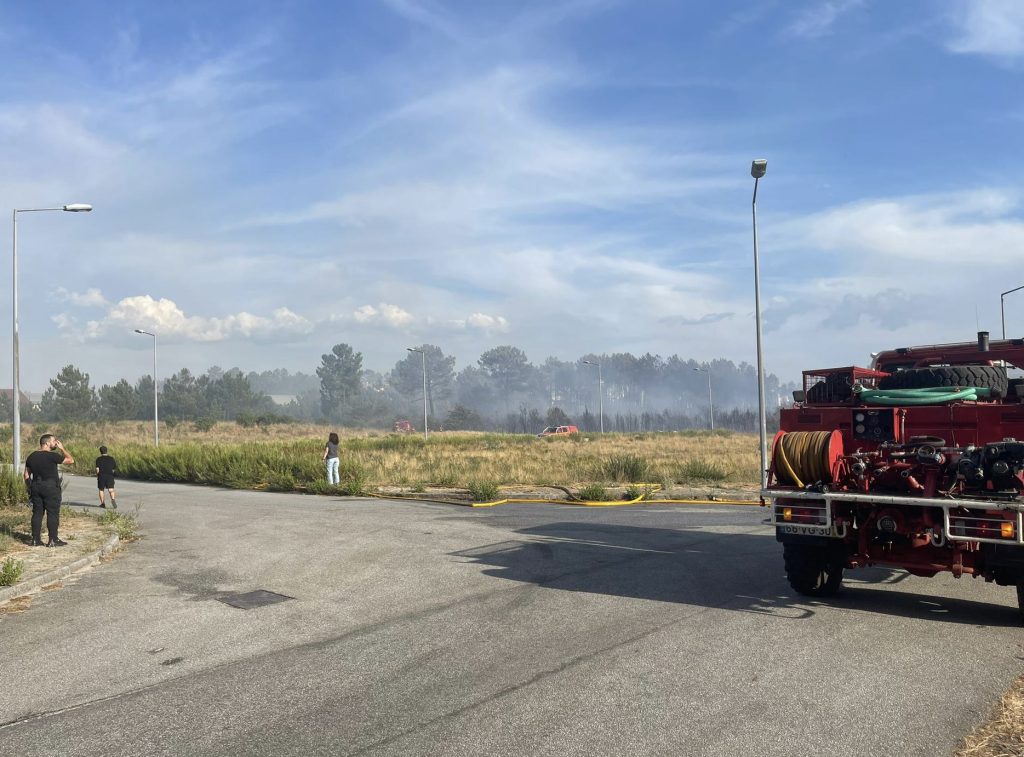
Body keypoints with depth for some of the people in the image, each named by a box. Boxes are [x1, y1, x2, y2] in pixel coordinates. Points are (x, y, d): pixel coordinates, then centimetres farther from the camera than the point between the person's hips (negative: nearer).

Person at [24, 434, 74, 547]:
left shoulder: (31, 456, 9)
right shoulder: (52, 456, -13)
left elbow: (26, 475, 13)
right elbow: (70, 460, -7)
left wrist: (30, 487, 21)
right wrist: (62, 448, 1)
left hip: (36, 487, 7)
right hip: (51, 487, -7)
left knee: (37, 513, 10)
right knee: (53, 513, -2)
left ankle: (36, 539, 11)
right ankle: (53, 540, -1)